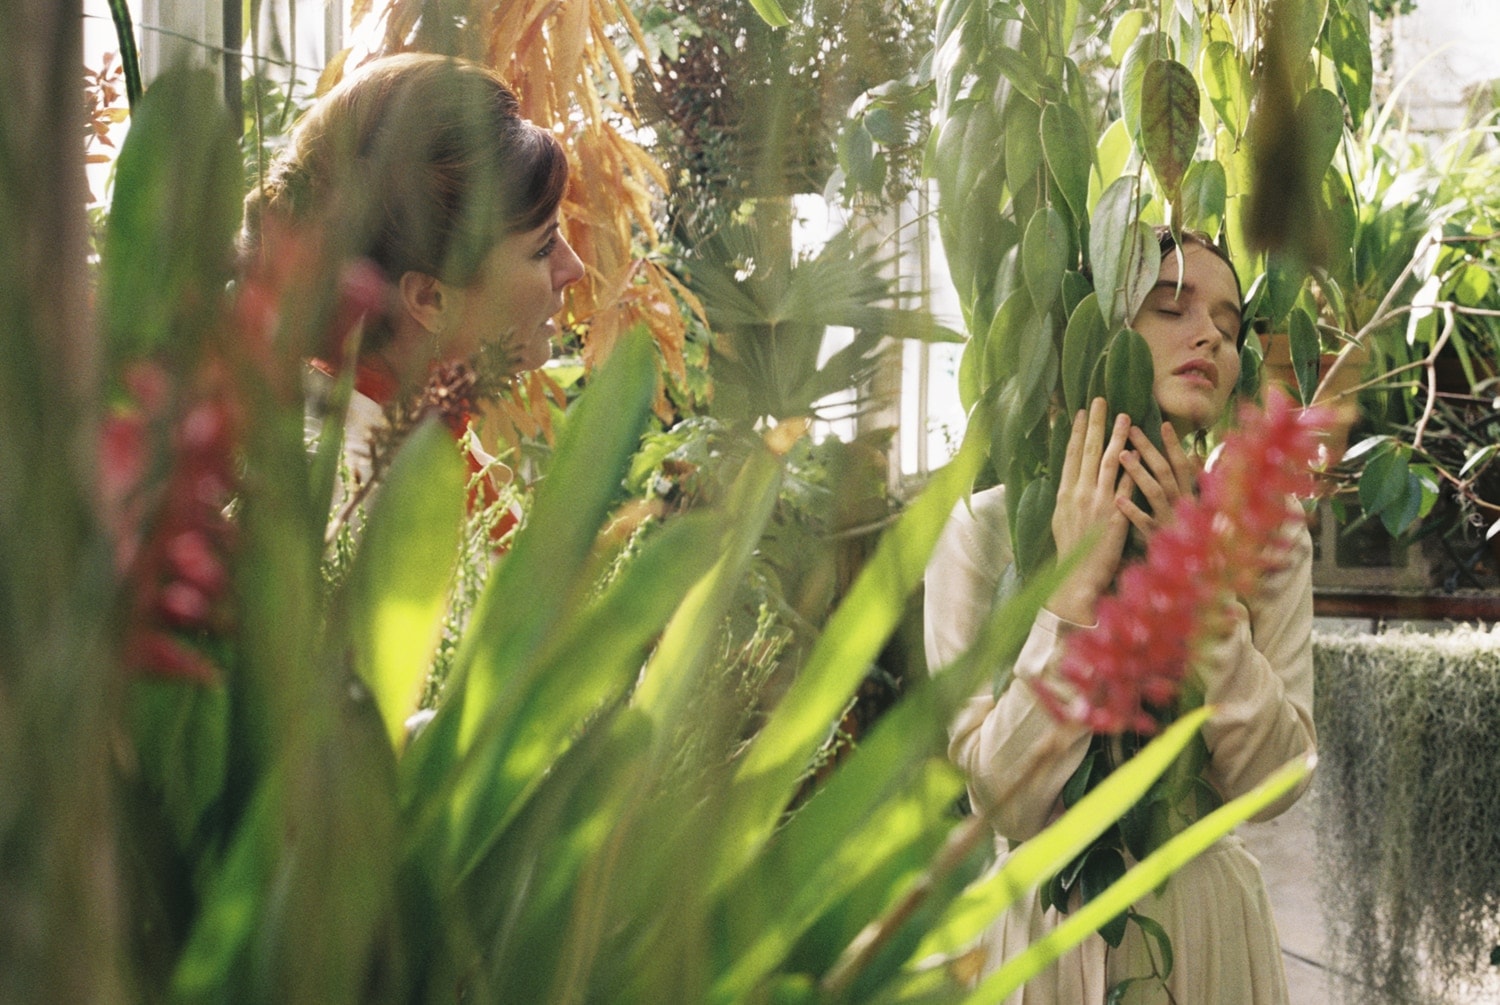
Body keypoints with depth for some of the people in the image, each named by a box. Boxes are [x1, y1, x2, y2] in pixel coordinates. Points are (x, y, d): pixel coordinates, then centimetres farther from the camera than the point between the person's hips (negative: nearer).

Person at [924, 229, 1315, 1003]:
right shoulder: (986, 527, -12)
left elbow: (1273, 780, -12)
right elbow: (1007, 801, -18)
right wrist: (1076, 586, -25)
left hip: (1208, 924, 2)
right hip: (1050, 927, -2)